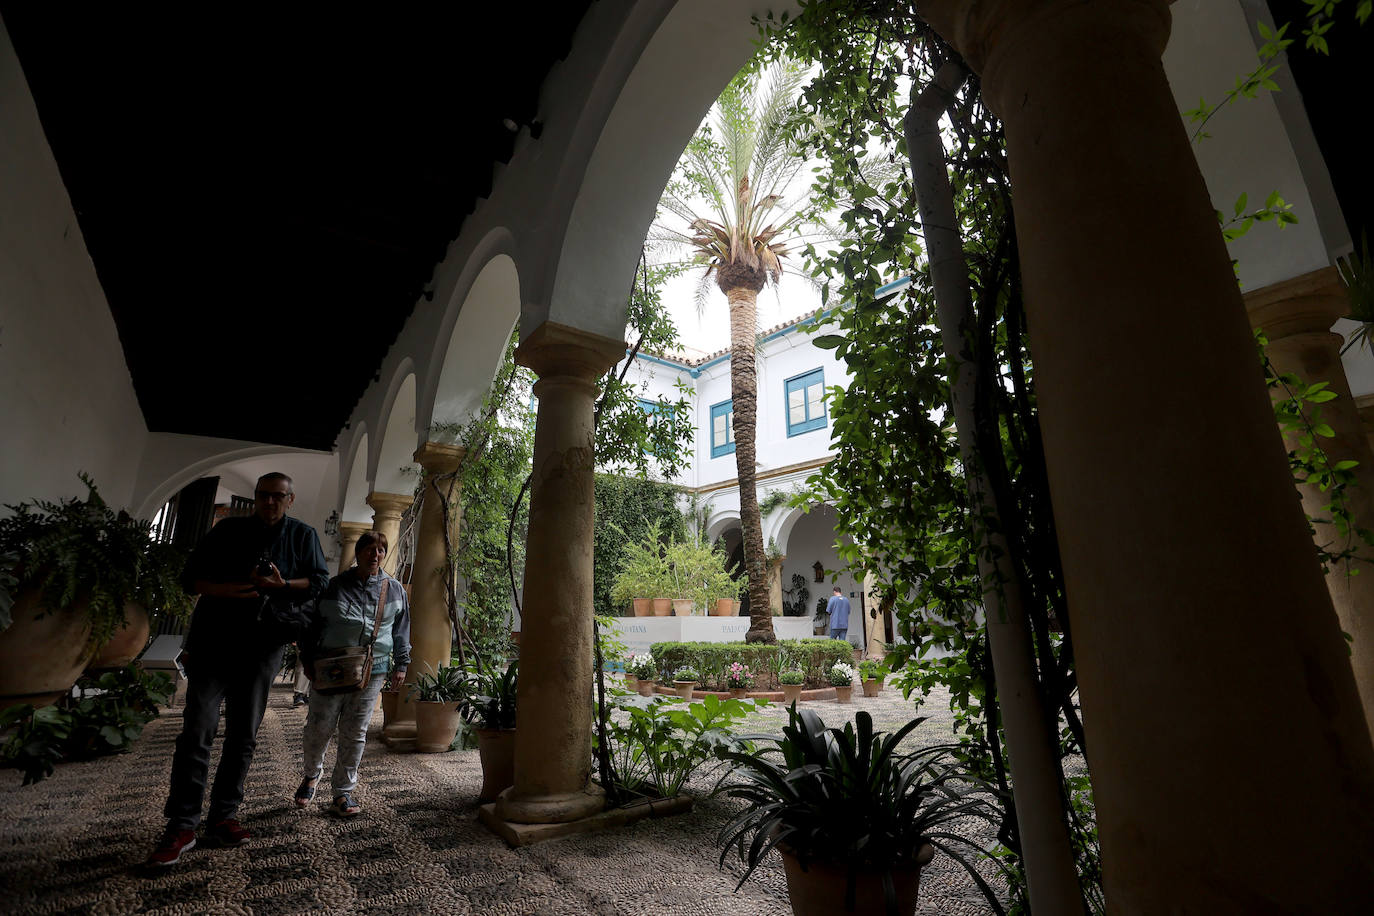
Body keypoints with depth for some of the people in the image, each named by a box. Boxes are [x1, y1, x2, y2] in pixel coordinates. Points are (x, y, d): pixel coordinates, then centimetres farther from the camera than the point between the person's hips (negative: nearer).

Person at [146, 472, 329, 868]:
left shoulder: (303, 535, 6)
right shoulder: (227, 531, 6)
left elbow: (320, 581, 4)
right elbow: (190, 577, 4)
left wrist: (282, 585, -15)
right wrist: (226, 589, -15)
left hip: (263, 647, 1)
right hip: (213, 640, -1)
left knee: (243, 735, 7)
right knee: (197, 730, -5)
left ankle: (222, 819, 18)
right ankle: (181, 825, 5)